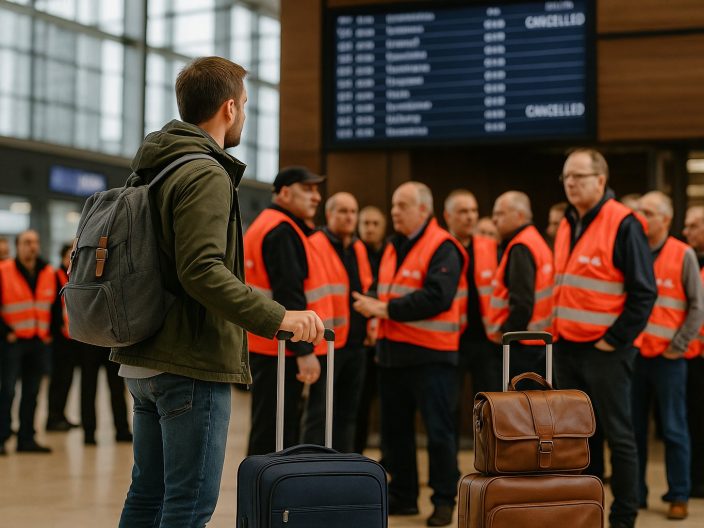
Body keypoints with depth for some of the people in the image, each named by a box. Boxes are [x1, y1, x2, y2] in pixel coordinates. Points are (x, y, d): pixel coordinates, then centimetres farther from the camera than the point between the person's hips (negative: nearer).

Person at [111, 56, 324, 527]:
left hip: (143, 361, 10)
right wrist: (276, 317, -26)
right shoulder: (206, 174, -14)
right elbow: (202, 270, -25)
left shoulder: (153, 171, 15)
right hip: (192, 364, -10)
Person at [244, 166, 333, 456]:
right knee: (274, 432, -6)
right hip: (282, 351, -10)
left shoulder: (263, 226, 19)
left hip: (265, 346, 10)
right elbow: (289, 295, -22)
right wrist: (304, 351, -24)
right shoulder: (282, 232, -14)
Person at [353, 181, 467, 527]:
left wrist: (387, 309, -20)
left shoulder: (442, 248, -12)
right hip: (392, 350, 8)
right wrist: (373, 308, -1)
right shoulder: (394, 247, 15)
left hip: (430, 355, -8)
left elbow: (436, 298, -23)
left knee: (438, 429, -1)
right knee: (395, 427, 12)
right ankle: (402, 496, 23)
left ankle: (444, 500, 9)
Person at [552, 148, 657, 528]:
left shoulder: (623, 224, -12)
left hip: (605, 350, -7)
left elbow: (644, 291, -14)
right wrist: (559, 331, 13)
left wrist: (615, 339, -14)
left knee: (618, 435, 2)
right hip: (567, 348, 8)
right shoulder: (567, 225, 12)